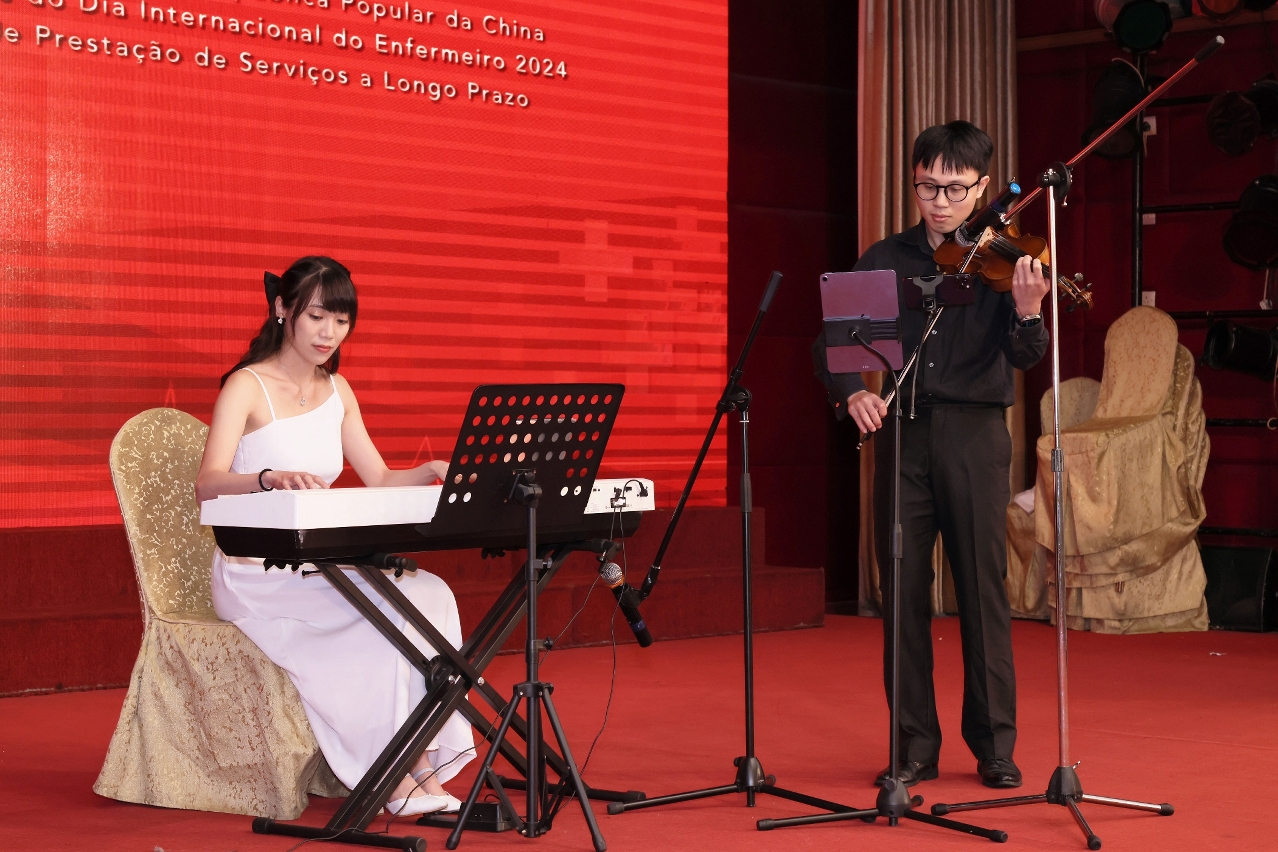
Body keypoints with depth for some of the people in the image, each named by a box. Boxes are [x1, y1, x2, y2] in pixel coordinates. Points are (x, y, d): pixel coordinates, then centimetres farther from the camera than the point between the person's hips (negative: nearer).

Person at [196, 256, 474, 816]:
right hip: (254, 575, -6)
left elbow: (380, 484, 13)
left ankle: (424, 766, -24)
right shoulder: (247, 387, -8)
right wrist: (272, 479, -44)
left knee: (428, 593, -21)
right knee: (380, 614, -30)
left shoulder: (336, 390, 13)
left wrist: (432, 473, -8)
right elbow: (207, 484, -23)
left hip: (318, 568, 6)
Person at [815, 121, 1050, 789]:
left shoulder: (999, 261, 1)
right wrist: (852, 392, -13)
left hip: (975, 435, -2)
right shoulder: (886, 260, 8)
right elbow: (833, 339, 6)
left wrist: (1026, 313, -32)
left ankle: (995, 744, 11)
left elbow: (1024, 357, -11)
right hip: (901, 433, 2)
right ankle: (915, 746, 13)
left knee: (983, 589, 0)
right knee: (903, 590, 4)